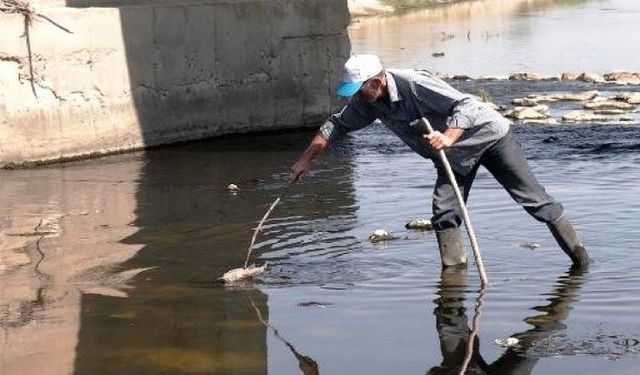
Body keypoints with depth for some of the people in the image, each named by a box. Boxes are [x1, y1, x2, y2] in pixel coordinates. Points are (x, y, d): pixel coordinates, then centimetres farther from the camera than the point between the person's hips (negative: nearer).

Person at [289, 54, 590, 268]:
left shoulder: (413, 83, -33)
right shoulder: (366, 102, -10)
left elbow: (466, 105, -36)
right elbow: (337, 124, 4)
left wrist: (448, 137, -51)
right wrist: (306, 159, -1)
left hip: (488, 135, -7)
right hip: (453, 154, 7)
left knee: (532, 199, -2)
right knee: (444, 213, -8)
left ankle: (578, 257, 8)